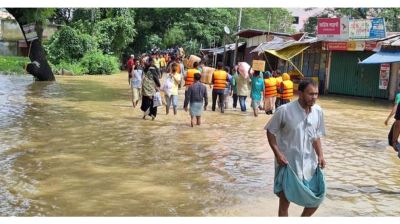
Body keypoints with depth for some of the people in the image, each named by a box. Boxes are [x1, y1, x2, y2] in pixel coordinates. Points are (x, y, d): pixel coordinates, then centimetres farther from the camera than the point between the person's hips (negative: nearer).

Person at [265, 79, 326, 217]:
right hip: (287, 163, -5)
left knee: (316, 198, 12)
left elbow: (316, 136, 10)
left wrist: (320, 155, -2)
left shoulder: (318, 112, -2)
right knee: (285, 201, 4)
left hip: (308, 163, 5)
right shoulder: (284, 110, -17)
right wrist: (277, 153, -17)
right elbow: (270, 131, -7)